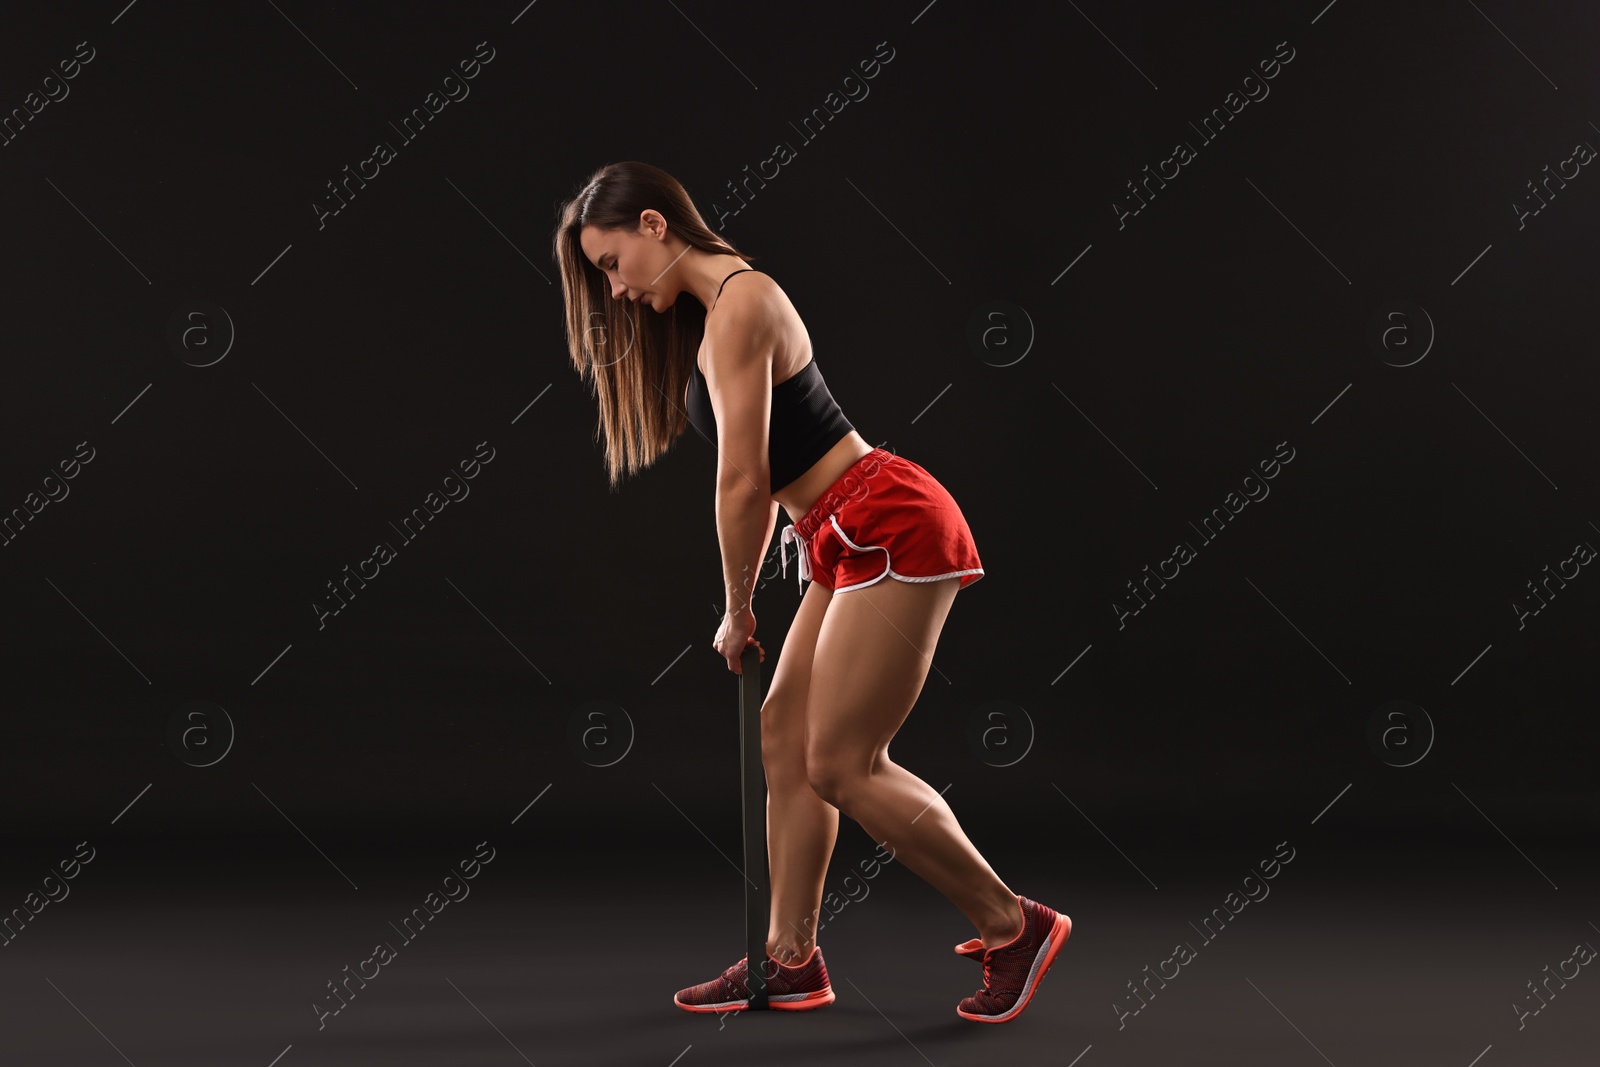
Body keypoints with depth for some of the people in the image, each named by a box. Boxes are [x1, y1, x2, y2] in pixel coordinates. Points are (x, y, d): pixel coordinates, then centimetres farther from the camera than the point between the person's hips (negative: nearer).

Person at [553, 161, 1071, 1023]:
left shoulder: (739, 303, -14)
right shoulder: (704, 314, 17)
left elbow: (743, 483, -15)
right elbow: (762, 478, 19)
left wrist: (736, 612, -3)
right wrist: (745, 597, 17)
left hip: (891, 529, -10)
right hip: (850, 541, 10)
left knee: (839, 764, -8)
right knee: (786, 738, 10)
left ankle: (1013, 926, 3)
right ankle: (791, 961, 17)